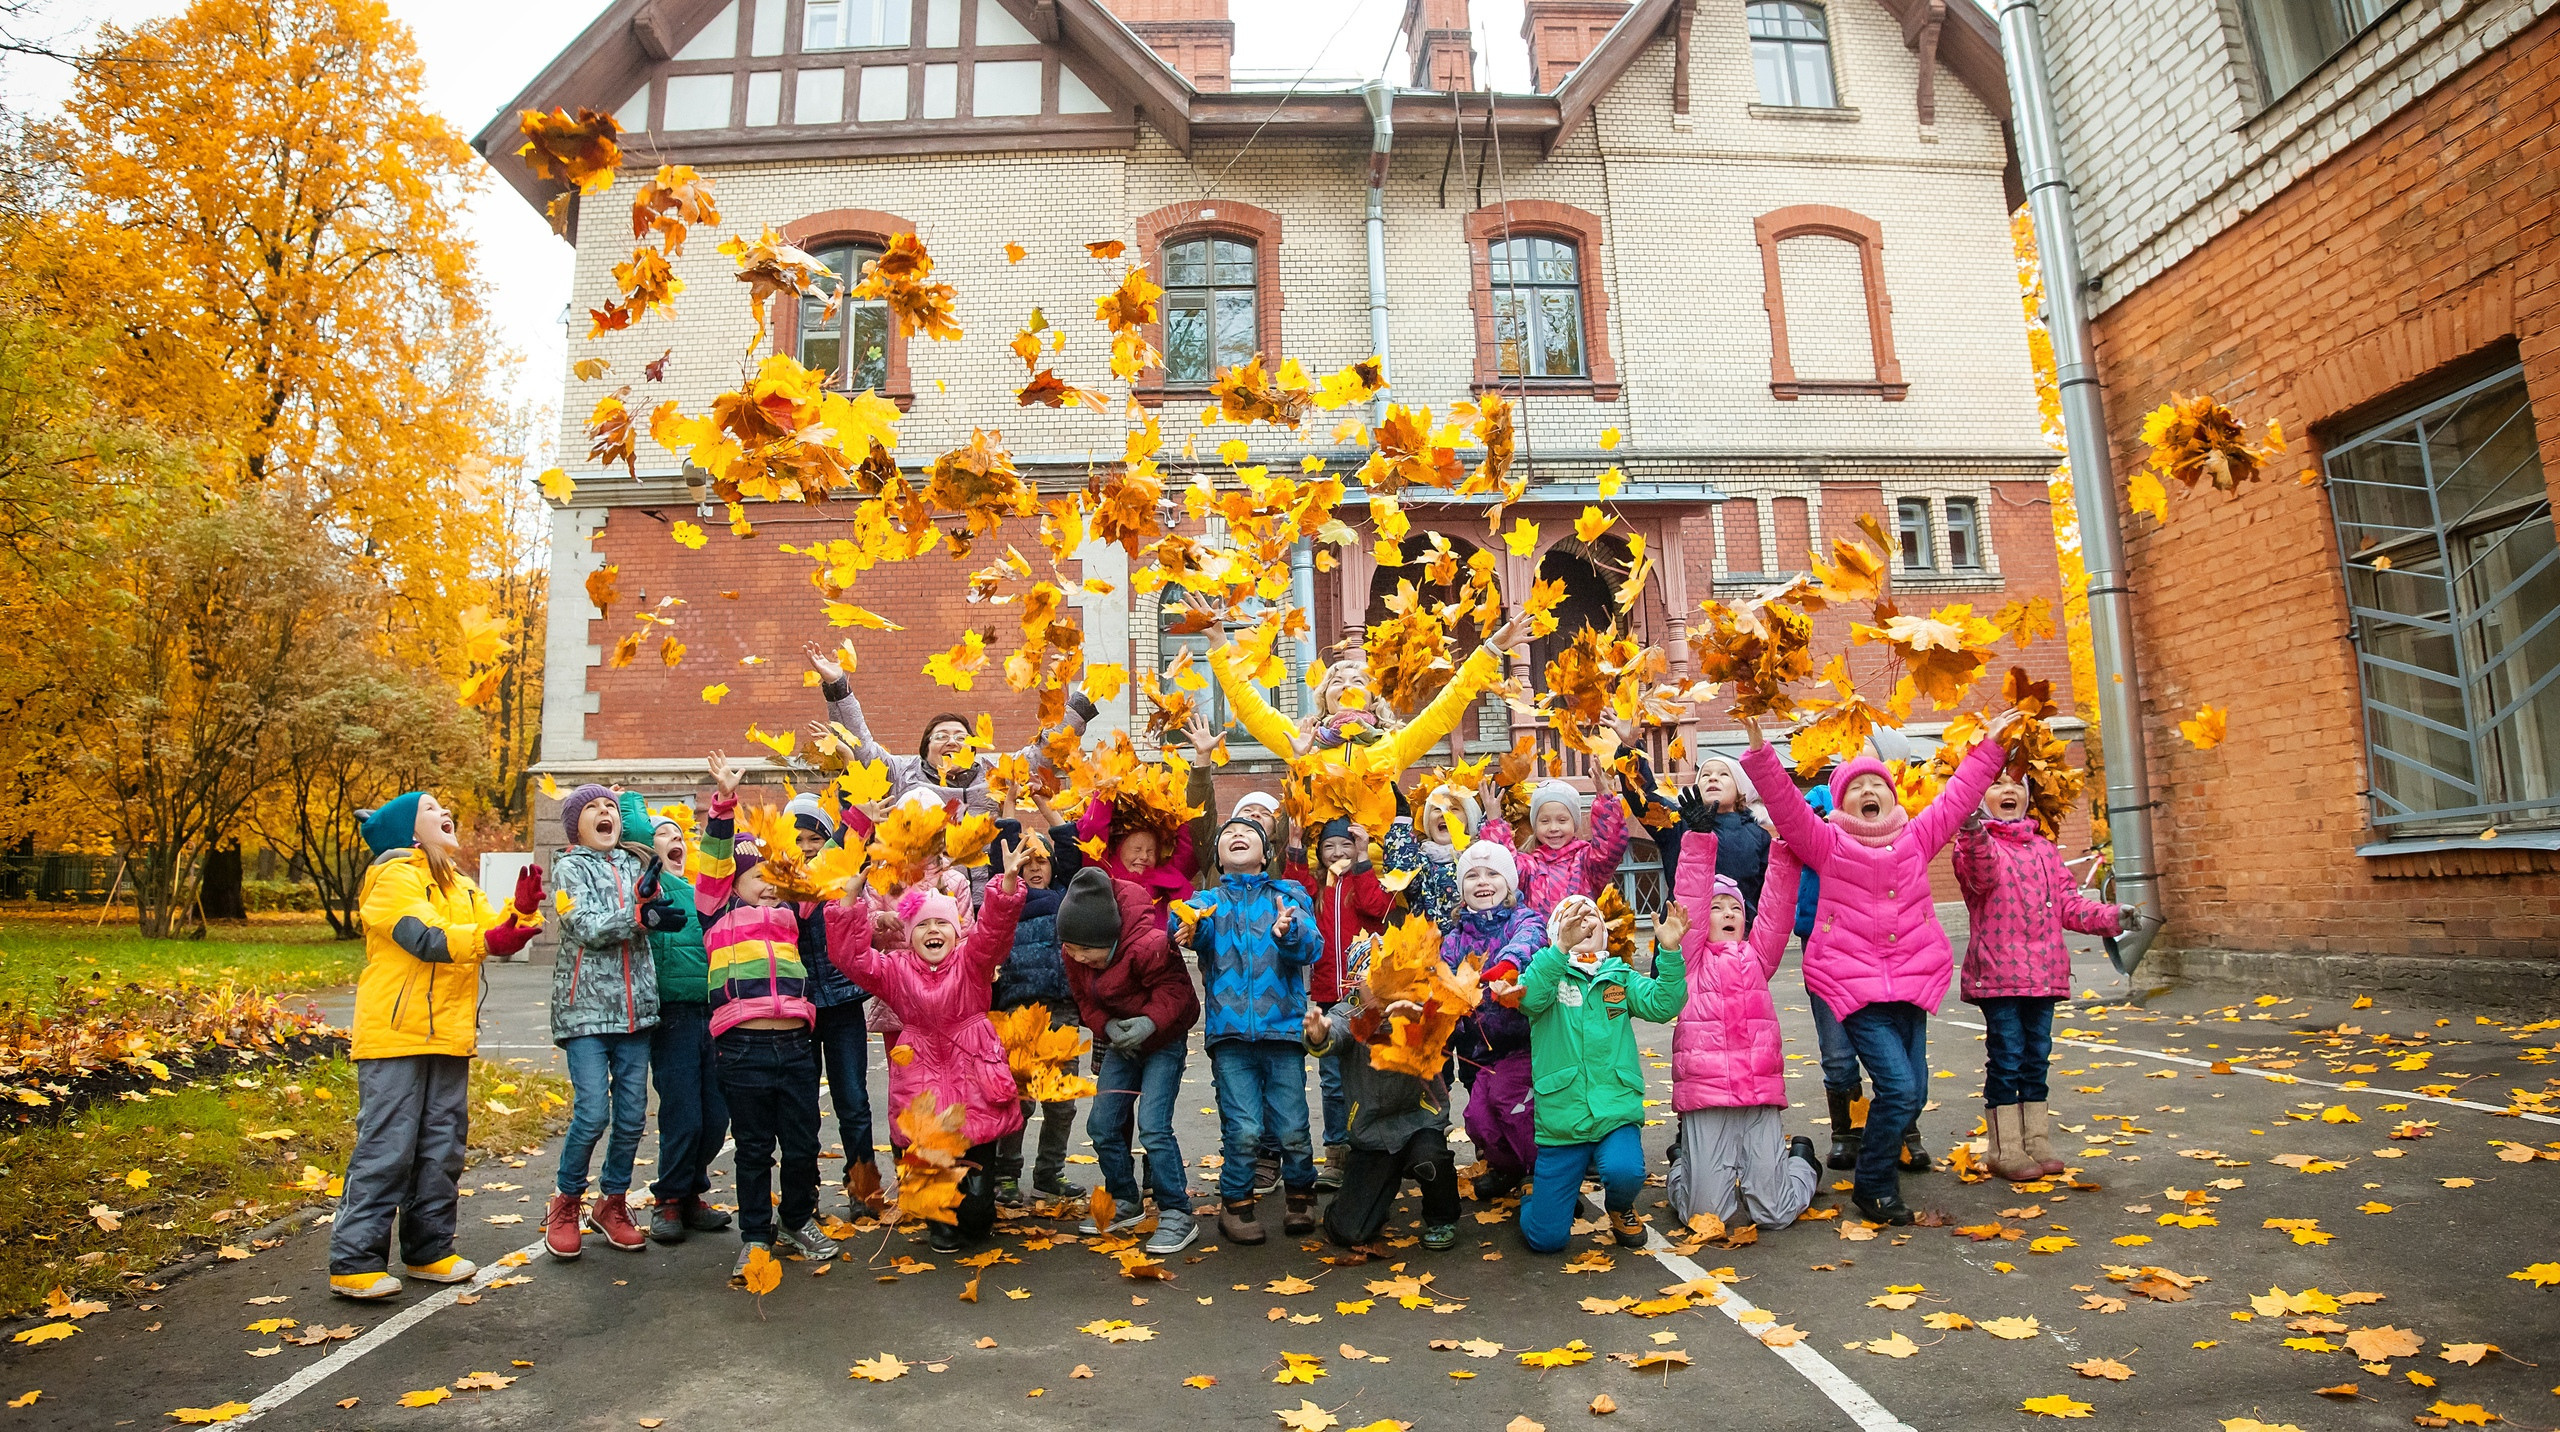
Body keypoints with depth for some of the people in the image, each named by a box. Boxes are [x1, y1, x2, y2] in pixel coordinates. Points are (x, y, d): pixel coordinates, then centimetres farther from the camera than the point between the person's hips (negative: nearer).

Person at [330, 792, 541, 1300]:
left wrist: (520, 912, -11)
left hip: (448, 1037, 8)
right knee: (385, 1147, -6)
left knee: (442, 1146, 11)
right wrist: (486, 939, -37)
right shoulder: (393, 876, -7)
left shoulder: (461, 886, 19)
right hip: (396, 1035, -8)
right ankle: (354, 1262, 2)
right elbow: (422, 935, -22)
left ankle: (429, 1249, 21)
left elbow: (494, 933, 9)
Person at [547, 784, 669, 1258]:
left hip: (635, 1005, 4)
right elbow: (587, 929, -10)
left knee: (632, 1115, 5)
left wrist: (648, 903, -18)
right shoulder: (569, 867, 3)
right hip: (587, 1006, -4)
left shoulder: (637, 865, 14)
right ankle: (566, 1204, 12)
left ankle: (613, 1203, 22)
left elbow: (660, 918, 1)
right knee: (592, 1114, -10)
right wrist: (639, 912, -18)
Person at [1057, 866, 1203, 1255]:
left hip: (1164, 1039, -7)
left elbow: (1174, 989, -22)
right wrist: (1106, 1026, -17)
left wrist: (1150, 1022, -36)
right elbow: (1085, 999, 1)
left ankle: (1177, 1215, -3)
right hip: (1120, 1042, 7)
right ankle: (1125, 1202, 27)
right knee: (1102, 1125, 6)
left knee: (1153, 1126, -16)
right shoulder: (1073, 954, -11)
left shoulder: (1147, 944, -32)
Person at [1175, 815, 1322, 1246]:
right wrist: (1191, 930, -33)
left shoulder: (1289, 895, 12)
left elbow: (1311, 947, -5)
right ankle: (1236, 1203, 18)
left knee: (1292, 1129, -1)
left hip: (1282, 1027, 0)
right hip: (1230, 1032, 0)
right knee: (1243, 1131, -5)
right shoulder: (1208, 900, 14)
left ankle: (1300, 1194, 25)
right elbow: (1195, 932, -9)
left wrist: (1289, 933, -28)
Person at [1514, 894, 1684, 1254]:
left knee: (1624, 1171, -32)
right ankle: (1560, 1194, 33)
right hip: (1561, 1120, -1)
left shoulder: (1620, 976, 9)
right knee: (1545, 1237, -4)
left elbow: (1663, 1006, -7)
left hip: (1616, 1113, 1)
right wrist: (1561, 947, -36)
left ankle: (1620, 1209, 6)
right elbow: (1529, 997, -21)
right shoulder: (1549, 972, 2)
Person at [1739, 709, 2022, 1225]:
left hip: (1911, 980, 5)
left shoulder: (1916, 838, 10)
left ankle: (1881, 1164, 31)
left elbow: (1958, 796, 16)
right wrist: (1759, 751, -27)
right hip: (1853, 984, -5)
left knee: (1913, 1093, 6)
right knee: (1899, 1087, -13)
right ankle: (1874, 1186, 8)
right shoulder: (1828, 845, -3)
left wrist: (1990, 745, 17)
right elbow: (1785, 802, -15)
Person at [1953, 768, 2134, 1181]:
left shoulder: (2044, 849, 15)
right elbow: (1981, 876, -29)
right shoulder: (1976, 844, -6)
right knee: (2006, 1060, -1)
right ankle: (2006, 1150, 9)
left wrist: (2108, 917, -2)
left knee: (2037, 1060, 14)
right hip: (1998, 973, -6)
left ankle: (2037, 1142, 26)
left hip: (2043, 973, 6)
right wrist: (1974, 838, -48)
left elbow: (2068, 904, 15)